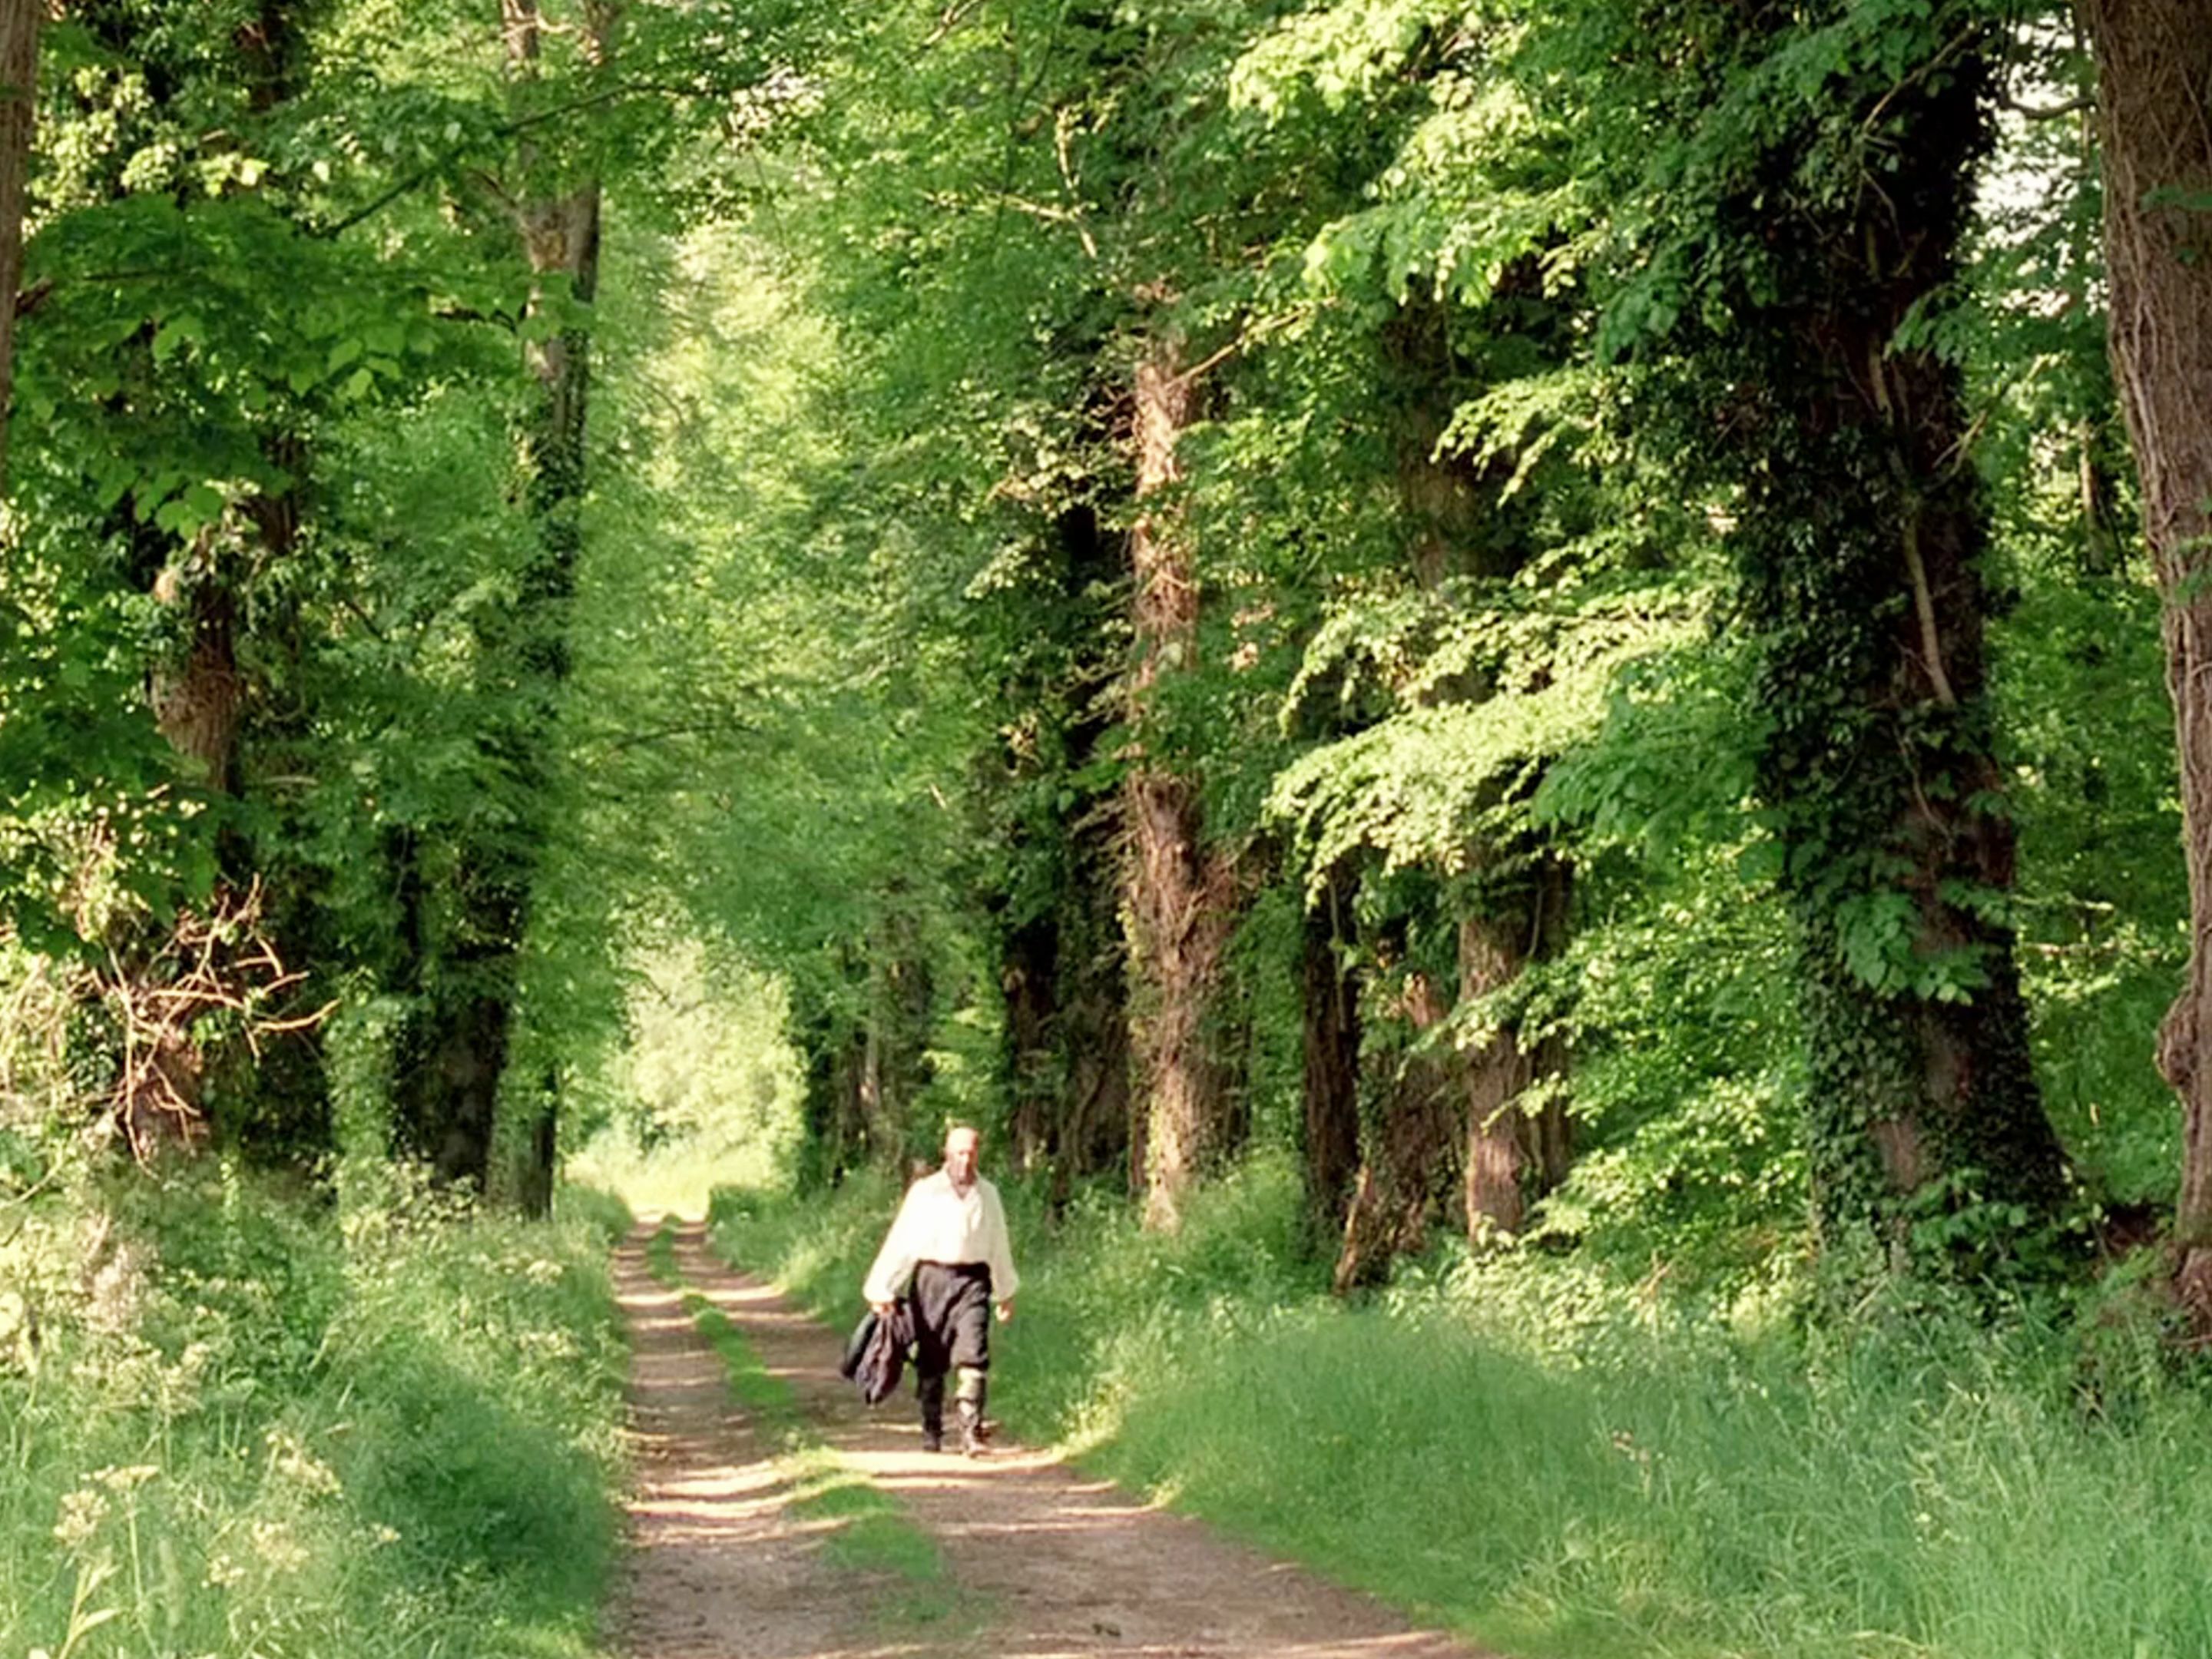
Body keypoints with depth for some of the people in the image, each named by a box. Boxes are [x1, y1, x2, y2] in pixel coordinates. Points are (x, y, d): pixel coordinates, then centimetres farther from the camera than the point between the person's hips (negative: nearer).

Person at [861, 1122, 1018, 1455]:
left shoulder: (987, 1194, 11)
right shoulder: (924, 1192, 2)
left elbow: (999, 1246, 21)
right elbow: (900, 1242, 0)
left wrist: (1006, 1293, 26)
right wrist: (883, 1290, -5)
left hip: (972, 1281, 1)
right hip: (931, 1278, -1)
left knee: (973, 1355, -14)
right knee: (931, 1361, 6)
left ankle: (971, 1433, -16)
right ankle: (931, 1433, 19)